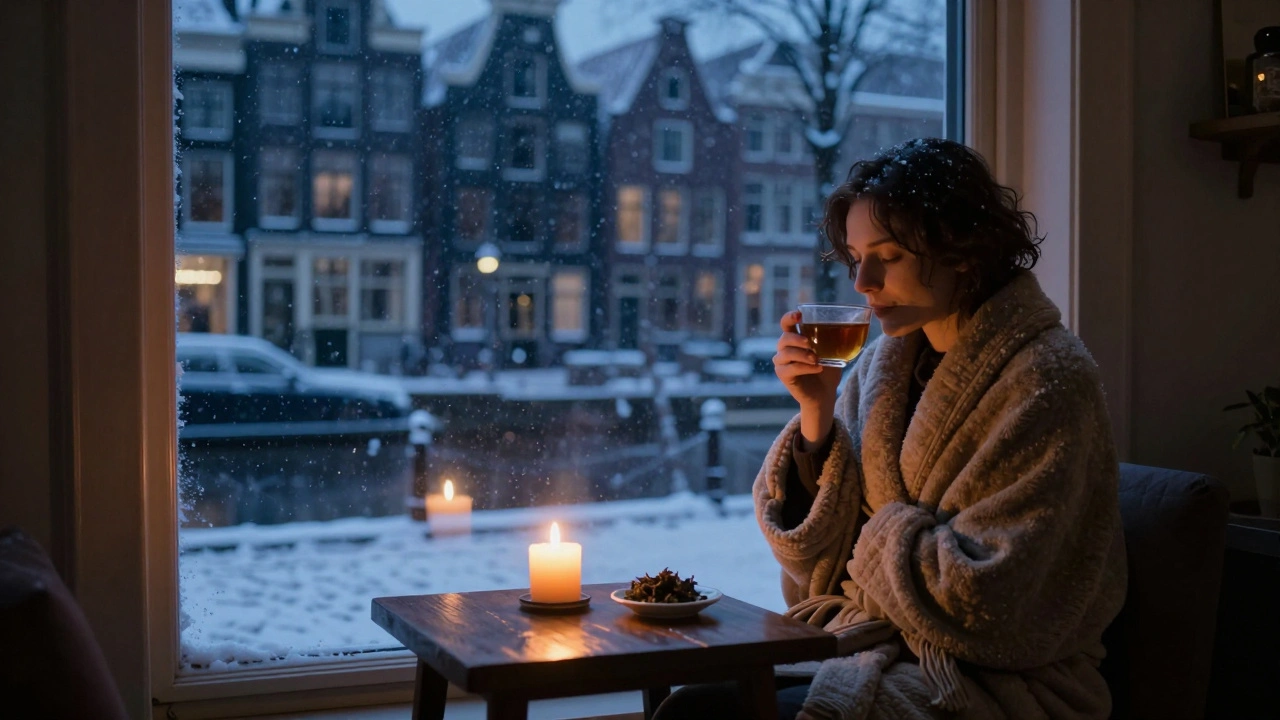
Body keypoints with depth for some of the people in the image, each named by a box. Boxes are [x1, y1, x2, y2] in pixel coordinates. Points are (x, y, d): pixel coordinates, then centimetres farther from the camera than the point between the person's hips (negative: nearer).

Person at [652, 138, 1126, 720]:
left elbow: (984, 597, -19)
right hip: (864, 651, 6)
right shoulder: (882, 361, 7)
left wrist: (882, 537, -3)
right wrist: (817, 416, -6)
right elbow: (818, 559, 7)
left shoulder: (1045, 381, -14)